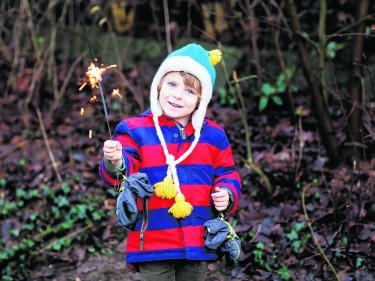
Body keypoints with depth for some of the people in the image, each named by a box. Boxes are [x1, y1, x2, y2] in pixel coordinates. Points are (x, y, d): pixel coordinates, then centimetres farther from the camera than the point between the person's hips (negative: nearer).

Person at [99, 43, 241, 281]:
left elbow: (227, 173, 15)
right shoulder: (136, 130, -4)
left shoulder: (213, 135, 7)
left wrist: (227, 194, -6)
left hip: (198, 242, 4)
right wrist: (116, 163, -39)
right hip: (153, 241, -3)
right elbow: (126, 168, -16)